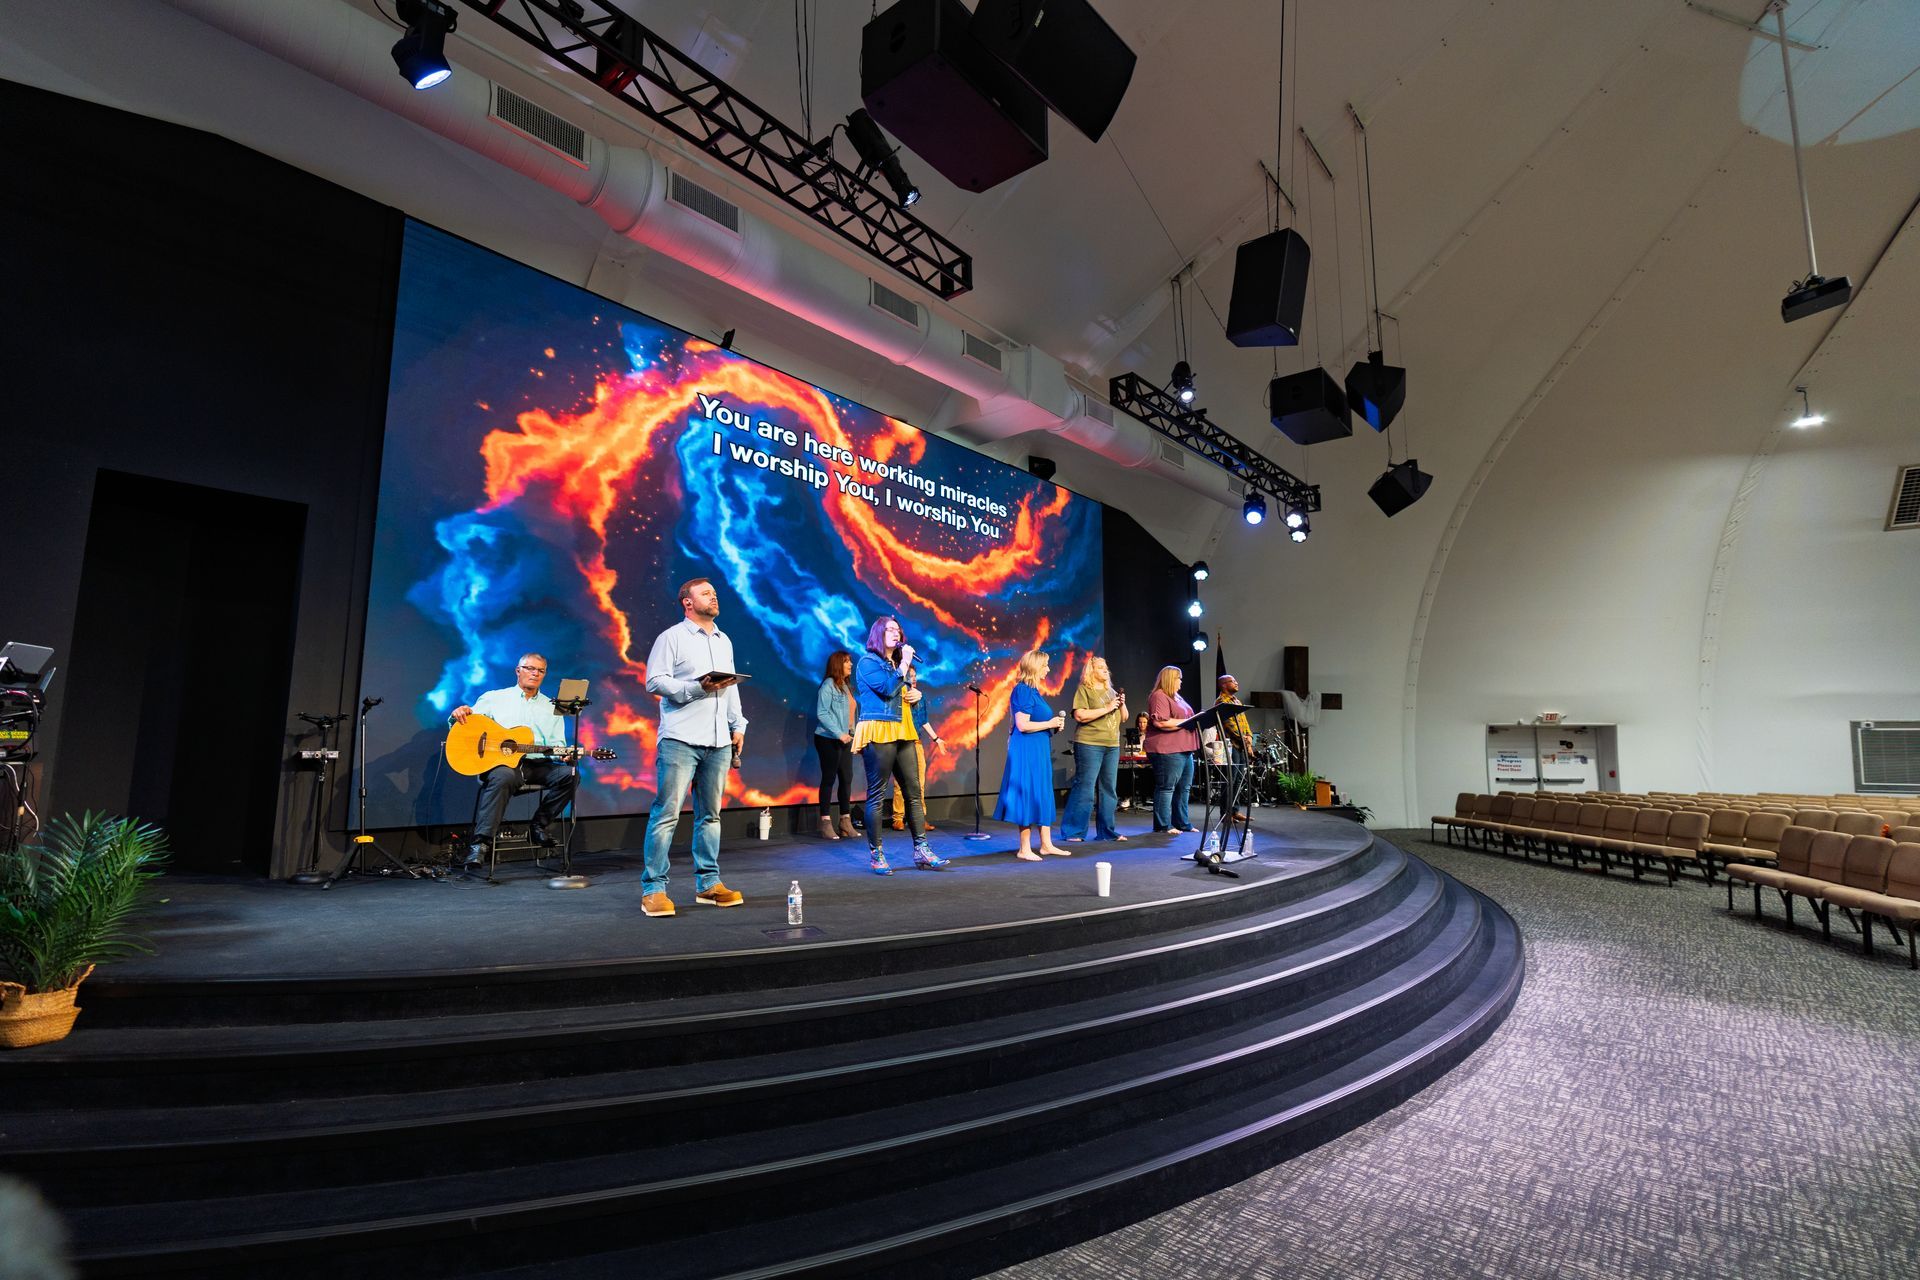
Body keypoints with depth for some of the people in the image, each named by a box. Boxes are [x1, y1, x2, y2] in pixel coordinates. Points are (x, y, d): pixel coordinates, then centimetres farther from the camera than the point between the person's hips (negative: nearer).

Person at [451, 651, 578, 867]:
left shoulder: (551, 707, 21)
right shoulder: (493, 698, 15)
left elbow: (556, 744, 14)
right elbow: (467, 727, 11)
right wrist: (459, 714, -12)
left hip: (537, 764, 4)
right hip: (498, 762, -3)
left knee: (569, 774, -24)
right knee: (503, 777, -39)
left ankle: (539, 826, -10)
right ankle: (481, 843, -35)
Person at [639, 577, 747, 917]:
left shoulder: (724, 641, 20)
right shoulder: (672, 637, 0)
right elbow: (655, 681, -8)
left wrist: (738, 725, 15)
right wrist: (699, 687, -17)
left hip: (719, 743, 6)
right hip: (681, 740, -6)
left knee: (710, 814, 9)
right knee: (667, 813, -6)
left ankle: (708, 884, 17)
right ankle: (653, 889, 0)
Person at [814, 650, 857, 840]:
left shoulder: (846, 685, 13)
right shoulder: (829, 684, -9)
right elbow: (822, 713, -15)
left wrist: (852, 733, 4)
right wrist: (839, 734, -17)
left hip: (845, 739, 7)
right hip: (828, 739, -7)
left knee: (847, 779, 6)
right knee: (829, 779, -1)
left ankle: (846, 821, 14)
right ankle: (825, 823, 6)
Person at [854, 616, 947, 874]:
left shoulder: (897, 663, 21)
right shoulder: (868, 661, -3)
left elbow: (906, 692, 29)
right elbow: (887, 688, -17)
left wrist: (916, 693, 6)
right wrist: (905, 664, -9)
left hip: (902, 734, 8)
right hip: (877, 732, -8)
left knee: (914, 791, 3)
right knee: (876, 794, -3)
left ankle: (921, 851, 5)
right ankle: (876, 855, 3)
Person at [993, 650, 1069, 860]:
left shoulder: (1033, 690, 15)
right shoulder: (1023, 690, -14)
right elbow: (1022, 725, -21)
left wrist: (1054, 724, 8)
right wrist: (1050, 724, -11)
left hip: (1039, 750, 10)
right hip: (1027, 750, -10)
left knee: (1043, 795, 13)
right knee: (1028, 795, -4)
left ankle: (1046, 844, 21)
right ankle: (1024, 849, 3)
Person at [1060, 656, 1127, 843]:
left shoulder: (1111, 691, 18)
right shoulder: (1084, 690, -3)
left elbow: (1123, 719, 18)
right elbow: (1080, 716, -17)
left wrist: (1122, 704, -2)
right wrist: (1107, 708, -16)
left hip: (1112, 745, 7)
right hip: (1089, 744, -7)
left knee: (1109, 790, 9)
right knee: (1085, 789, -7)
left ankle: (1106, 831, 17)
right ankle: (1073, 832, 0)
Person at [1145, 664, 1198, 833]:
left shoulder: (1177, 697, 22)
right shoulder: (1159, 697, -10)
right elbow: (1160, 722, -22)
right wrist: (1187, 722, -17)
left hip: (1184, 750, 10)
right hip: (1167, 750, -10)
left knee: (1184, 787, 13)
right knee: (1166, 787, -6)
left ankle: (1182, 823, 21)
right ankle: (1163, 825, -1)